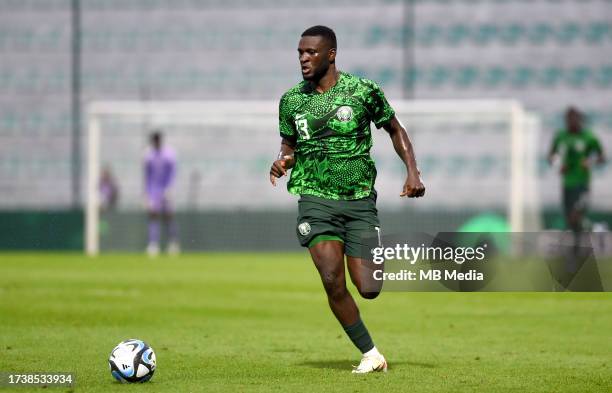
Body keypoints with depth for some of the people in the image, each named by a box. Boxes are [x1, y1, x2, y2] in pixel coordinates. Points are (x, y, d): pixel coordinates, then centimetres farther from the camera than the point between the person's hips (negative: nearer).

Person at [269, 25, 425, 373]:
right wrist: (282, 162, -6)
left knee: (368, 290, -5)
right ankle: (371, 355, -1)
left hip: (360, 200, -1)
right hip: (316, 199, 1)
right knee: (333, 282, -16)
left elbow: (395, 129, 10)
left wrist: (413, 172, -2)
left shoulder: (363, 91, -2)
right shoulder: (292, 100, 5)